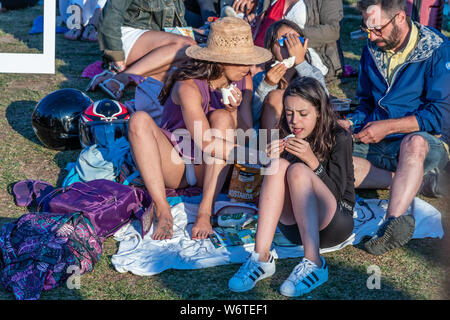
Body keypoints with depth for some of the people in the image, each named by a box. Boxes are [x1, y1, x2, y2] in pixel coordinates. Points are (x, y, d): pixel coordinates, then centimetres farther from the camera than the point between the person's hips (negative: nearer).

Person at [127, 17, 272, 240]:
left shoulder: (243, 82, -4)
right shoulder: (189, 87, -24)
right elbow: (208, 145, -30)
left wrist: (234, 111, -31)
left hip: (211, 169, 3)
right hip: (174, 165, -3)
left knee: (222, 117, -25)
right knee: (139, 120, -28)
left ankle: (205, 211, -33)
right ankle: (162, 212, -34)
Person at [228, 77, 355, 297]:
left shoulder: (339, 139, -6)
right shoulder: (286, 139, 5)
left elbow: (337, 193, -14)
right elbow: (273, 185, 3)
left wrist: (312, 161, -27)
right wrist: (272, 161, -17)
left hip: (334, 225, -3)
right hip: (295, 228, 4)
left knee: (298, 170, -28)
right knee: (280, 166, -23)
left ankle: (313, 263, -38)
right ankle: (261, 258, -33)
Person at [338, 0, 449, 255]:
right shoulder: (373, 50, 11)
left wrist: (387, 126, -17)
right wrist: (350, 124, 1)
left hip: (426, 143, -6)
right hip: (376, 144, 6)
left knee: (414, 142, -42)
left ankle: (393, 221, -59)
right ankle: (414, 182, -23)